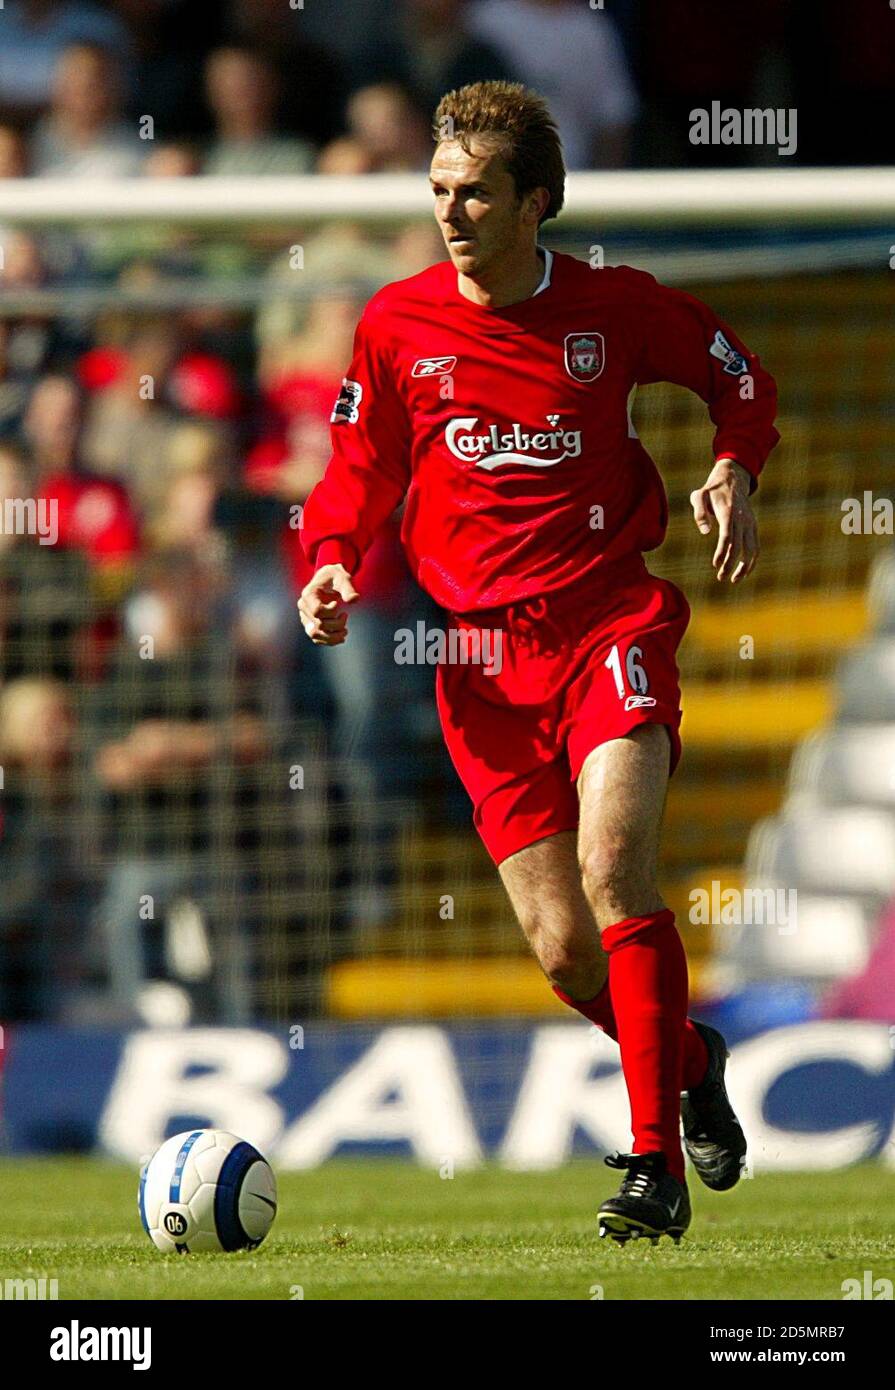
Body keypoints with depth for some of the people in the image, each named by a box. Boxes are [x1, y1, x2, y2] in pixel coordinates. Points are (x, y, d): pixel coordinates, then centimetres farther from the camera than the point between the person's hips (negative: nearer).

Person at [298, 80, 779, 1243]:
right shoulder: (398, 325, 2)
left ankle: (657, 1167, -20)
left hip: (611, 627, -2)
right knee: (564, 951, 0)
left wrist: (732, 473, -4)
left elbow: (741, 383, 15)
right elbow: (358, 474, 13)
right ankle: (690, 1065, 33)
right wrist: (330, 568, -5)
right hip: (483, 656, 2)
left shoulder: (615, 308, -1)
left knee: (612, 865, -24)